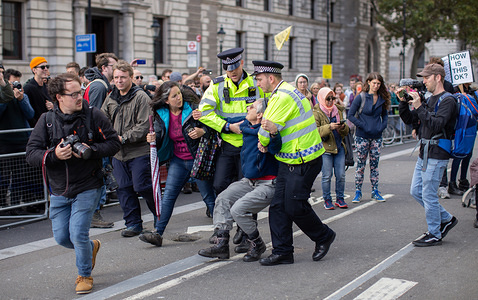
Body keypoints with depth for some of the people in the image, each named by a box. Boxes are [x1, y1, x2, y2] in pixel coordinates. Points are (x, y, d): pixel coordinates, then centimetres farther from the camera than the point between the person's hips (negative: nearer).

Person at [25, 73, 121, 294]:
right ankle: (91, 247, 41)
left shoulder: (93, 116, -8)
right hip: (59, 190, 4)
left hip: (87, 187, -3)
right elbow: (31, 153, -5)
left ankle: (85, 275, 16)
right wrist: (54, 155, -24)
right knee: (61, 237, 9)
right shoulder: (47, 121, -3)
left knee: (78, 234, -10)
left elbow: (113, 143, -4)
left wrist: (91, 150, -21)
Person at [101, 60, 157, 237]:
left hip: (139, 151, -6)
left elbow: (144, 126, -16)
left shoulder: (141, 97, -10)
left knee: (141, 186, -5)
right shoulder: (111, 98, 11)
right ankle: (133, 224, 18)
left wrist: (124, 138, -19)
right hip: (118, 153, 6)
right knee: (124, 188, 7)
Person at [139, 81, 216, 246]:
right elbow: (161, 137, 10)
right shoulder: (162, 115, 1)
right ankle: (157, 233, 3)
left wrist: (202, 132, -24)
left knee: (209, 196, 3)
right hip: (178, 160, 4)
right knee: (168, 195, 0)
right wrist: (154, 138, -11)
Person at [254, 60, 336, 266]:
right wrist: (272, 131, -6)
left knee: (295, 206, -2)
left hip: (303, 162, -10)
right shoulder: (284, 93, 14)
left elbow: (266, 129, -18)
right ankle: (282, 251, 12)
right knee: (278, 205, 6)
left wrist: (263, 141, 2)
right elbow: (269, 128, 16)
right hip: (289, 161, 10)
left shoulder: (283, 97, -19)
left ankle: (324, 236, 21)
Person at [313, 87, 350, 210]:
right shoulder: (316, 112, -2)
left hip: (339, 147, 5)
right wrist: (329, 127, -24)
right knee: (327, 176, -4)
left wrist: (343, 127, -6)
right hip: (325, 148, -5)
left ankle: (340, 198, 17)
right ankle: (327, 200, 9)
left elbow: (346, 131, 17)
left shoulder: (338, 110, 15)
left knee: (341, 175, 3)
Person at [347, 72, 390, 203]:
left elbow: (385, 115, 18)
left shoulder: (382, 99, 6)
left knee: (375, 164, 9)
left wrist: (383, 126, 0)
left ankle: (375, 192, 18)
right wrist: (363, 126, -15)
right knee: (360, 165, 2)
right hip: (362, 136, -3)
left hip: (376, 137, 4)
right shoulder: (361, 97, -6)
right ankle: (358, 192, 11)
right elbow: (350, 115, -8)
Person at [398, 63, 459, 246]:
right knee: (416, 191, 14)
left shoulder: (447, 101, -13)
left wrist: (419, 107, -27)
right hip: (424, 153, 9)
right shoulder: (429, 100, 14)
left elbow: (436, 125, -26)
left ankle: (435, 235, 11)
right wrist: (403, 102, 0)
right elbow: (408, 120, 14)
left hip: (436, 155, -9)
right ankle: (446, 219, 27)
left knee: (429, 195, -3)